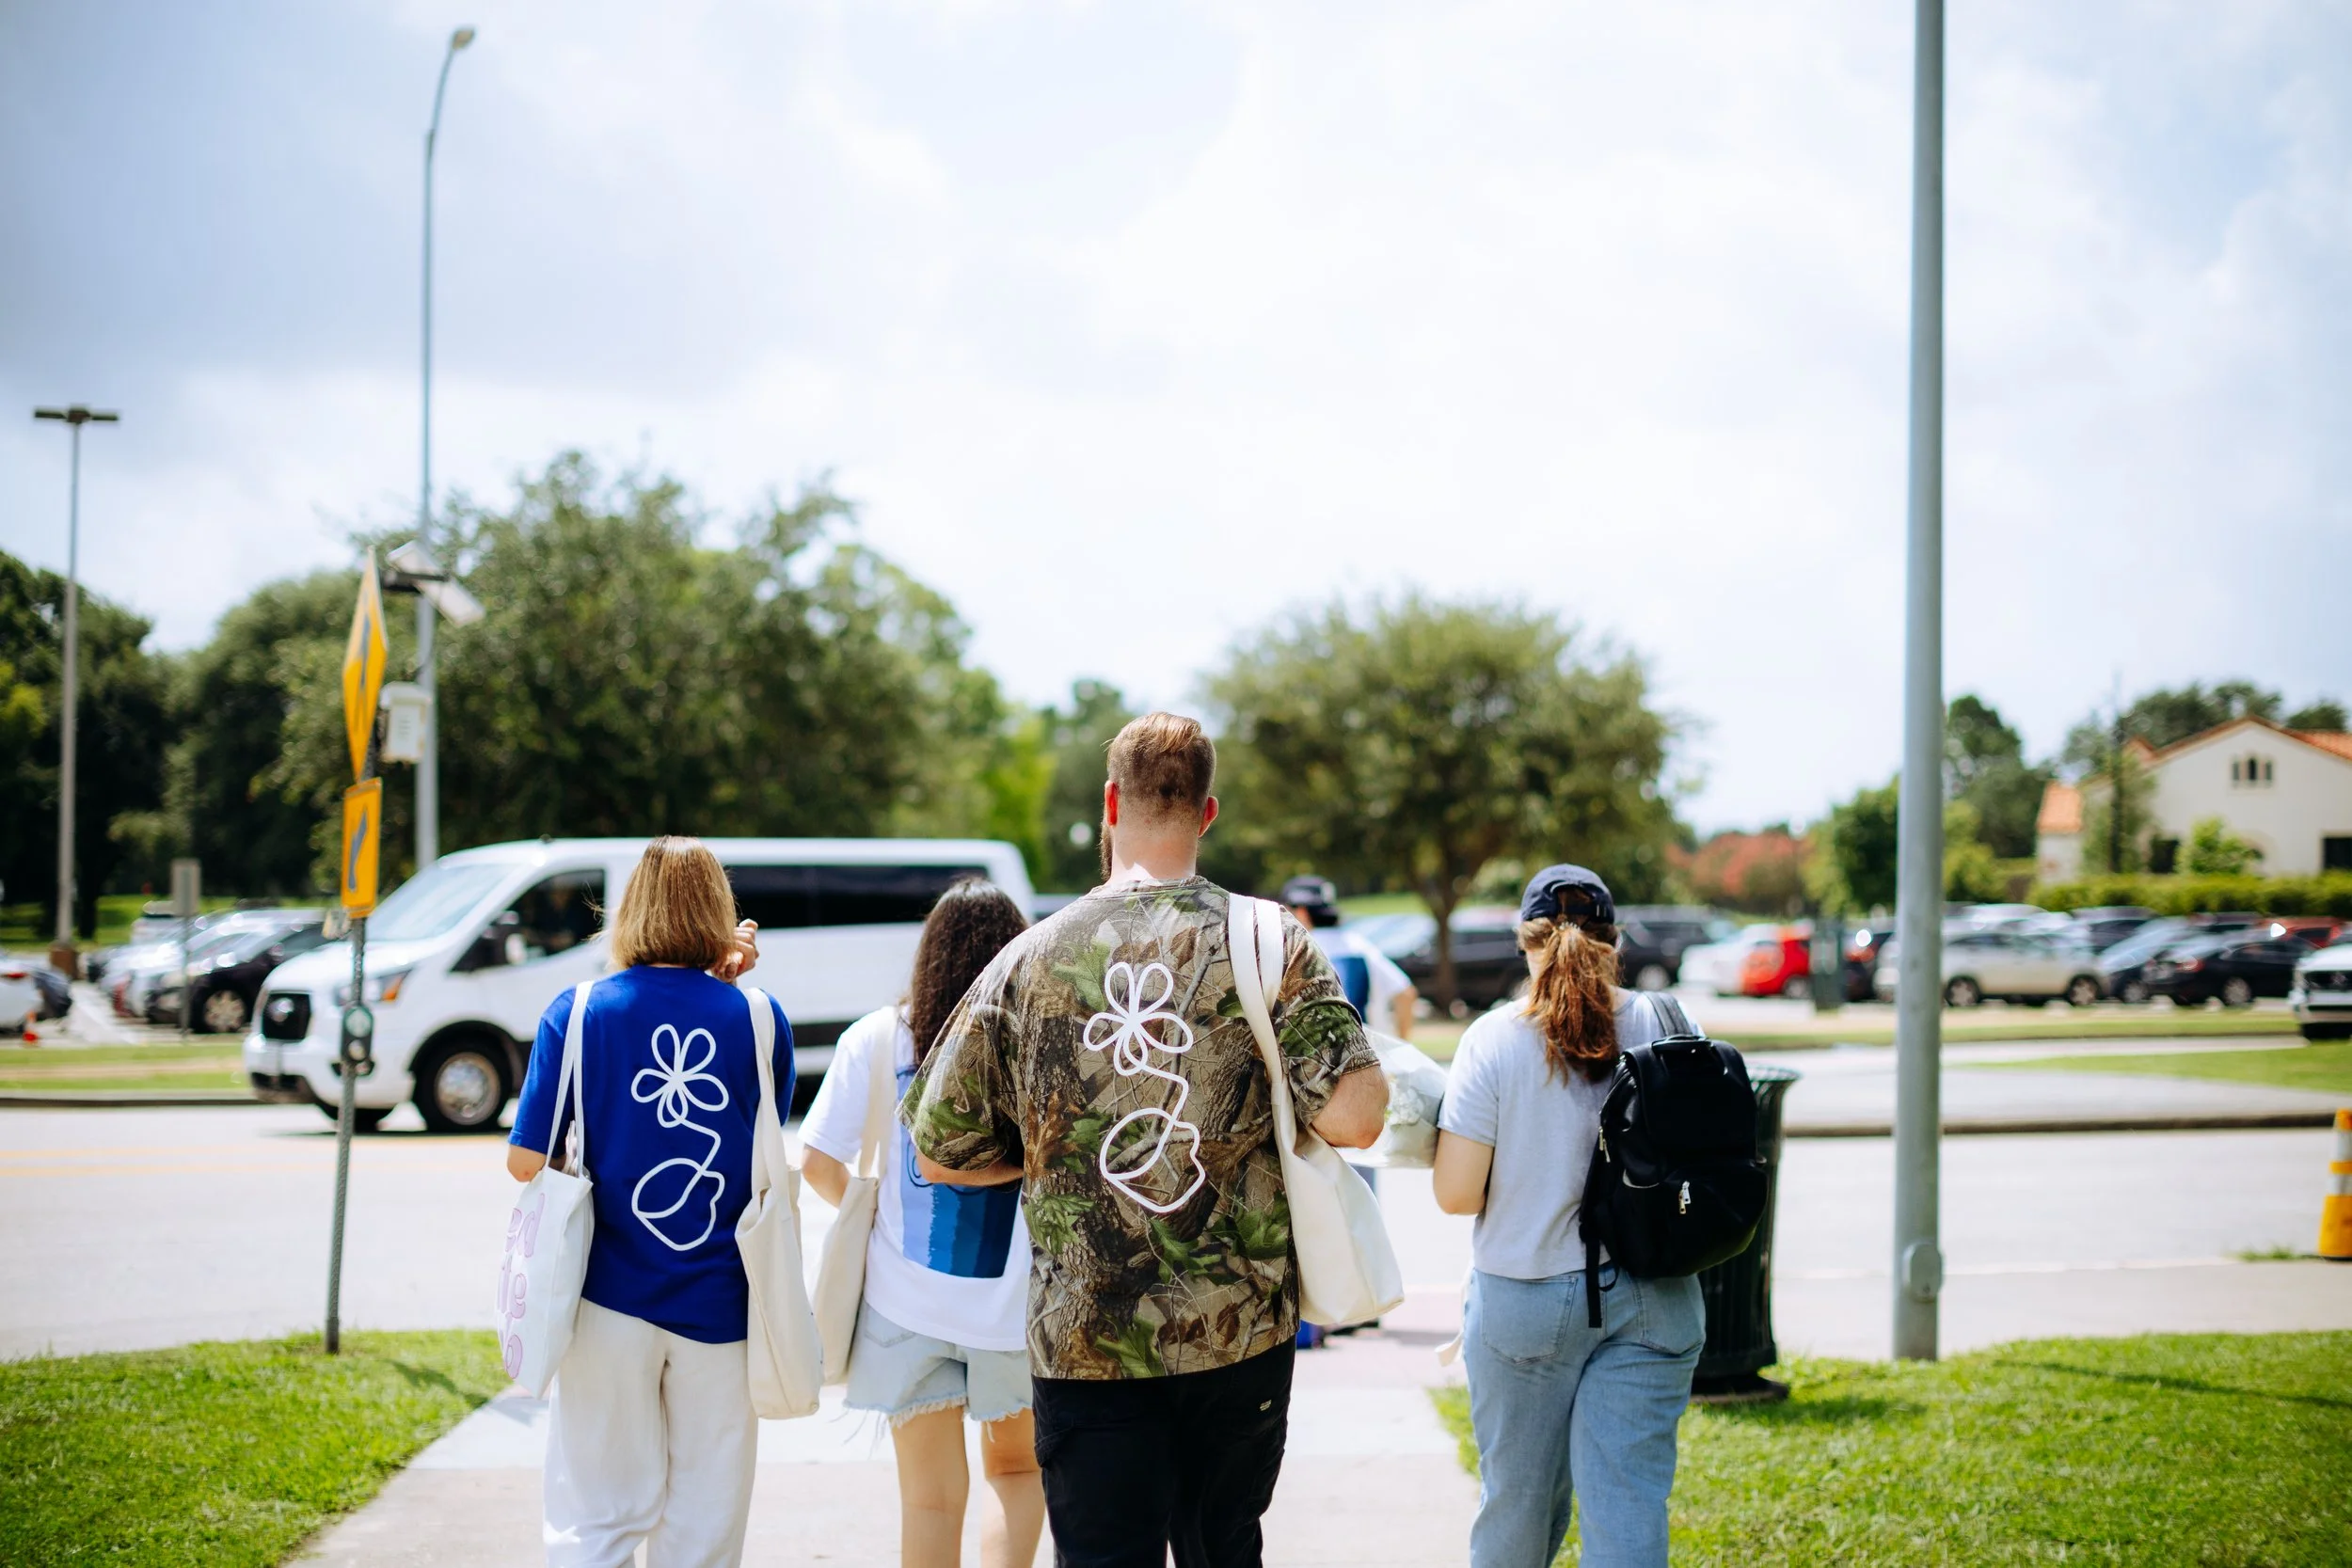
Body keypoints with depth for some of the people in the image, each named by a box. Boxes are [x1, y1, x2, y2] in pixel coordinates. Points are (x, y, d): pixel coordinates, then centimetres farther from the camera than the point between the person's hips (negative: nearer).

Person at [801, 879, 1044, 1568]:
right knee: (1019, 1470, 22)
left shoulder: (878, 1037, -4)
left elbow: (818, 1162, -5)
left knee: (931, 1498, 10)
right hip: (1015, 1298, -1)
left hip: (907, 1298, 1)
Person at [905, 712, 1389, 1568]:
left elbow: (938, 1154, 2)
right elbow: (1355, 1118, -15)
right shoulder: (1272, 947, -5)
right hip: (1240, 1336, 1)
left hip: (1082, 1346, -1)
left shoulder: (1030, 960, -3)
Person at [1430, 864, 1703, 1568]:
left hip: (1525, 1299, -1)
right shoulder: (1666, 1027, -2)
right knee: (1629, 1498, 2)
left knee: (1517, 1495, 15)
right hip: (1653, 1299, 2)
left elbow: (1456, 1193, -11)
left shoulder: (1494, 1039, -10)